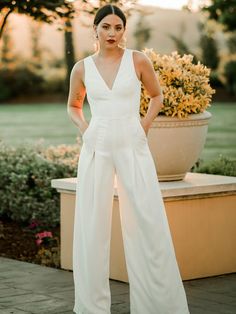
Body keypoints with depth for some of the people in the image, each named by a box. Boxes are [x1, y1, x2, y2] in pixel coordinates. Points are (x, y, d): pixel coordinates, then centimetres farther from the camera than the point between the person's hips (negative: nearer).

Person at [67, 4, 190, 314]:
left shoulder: (138, 60, 1)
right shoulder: (82, 68, 5)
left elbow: (157, 95, 15)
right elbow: (73, 105, 21)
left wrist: (145, 125, 2)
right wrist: (83, 127, 4)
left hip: (132, 147, -1)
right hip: (96, 148, 2)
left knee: (148, 223, -3)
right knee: (92, 224, 2)